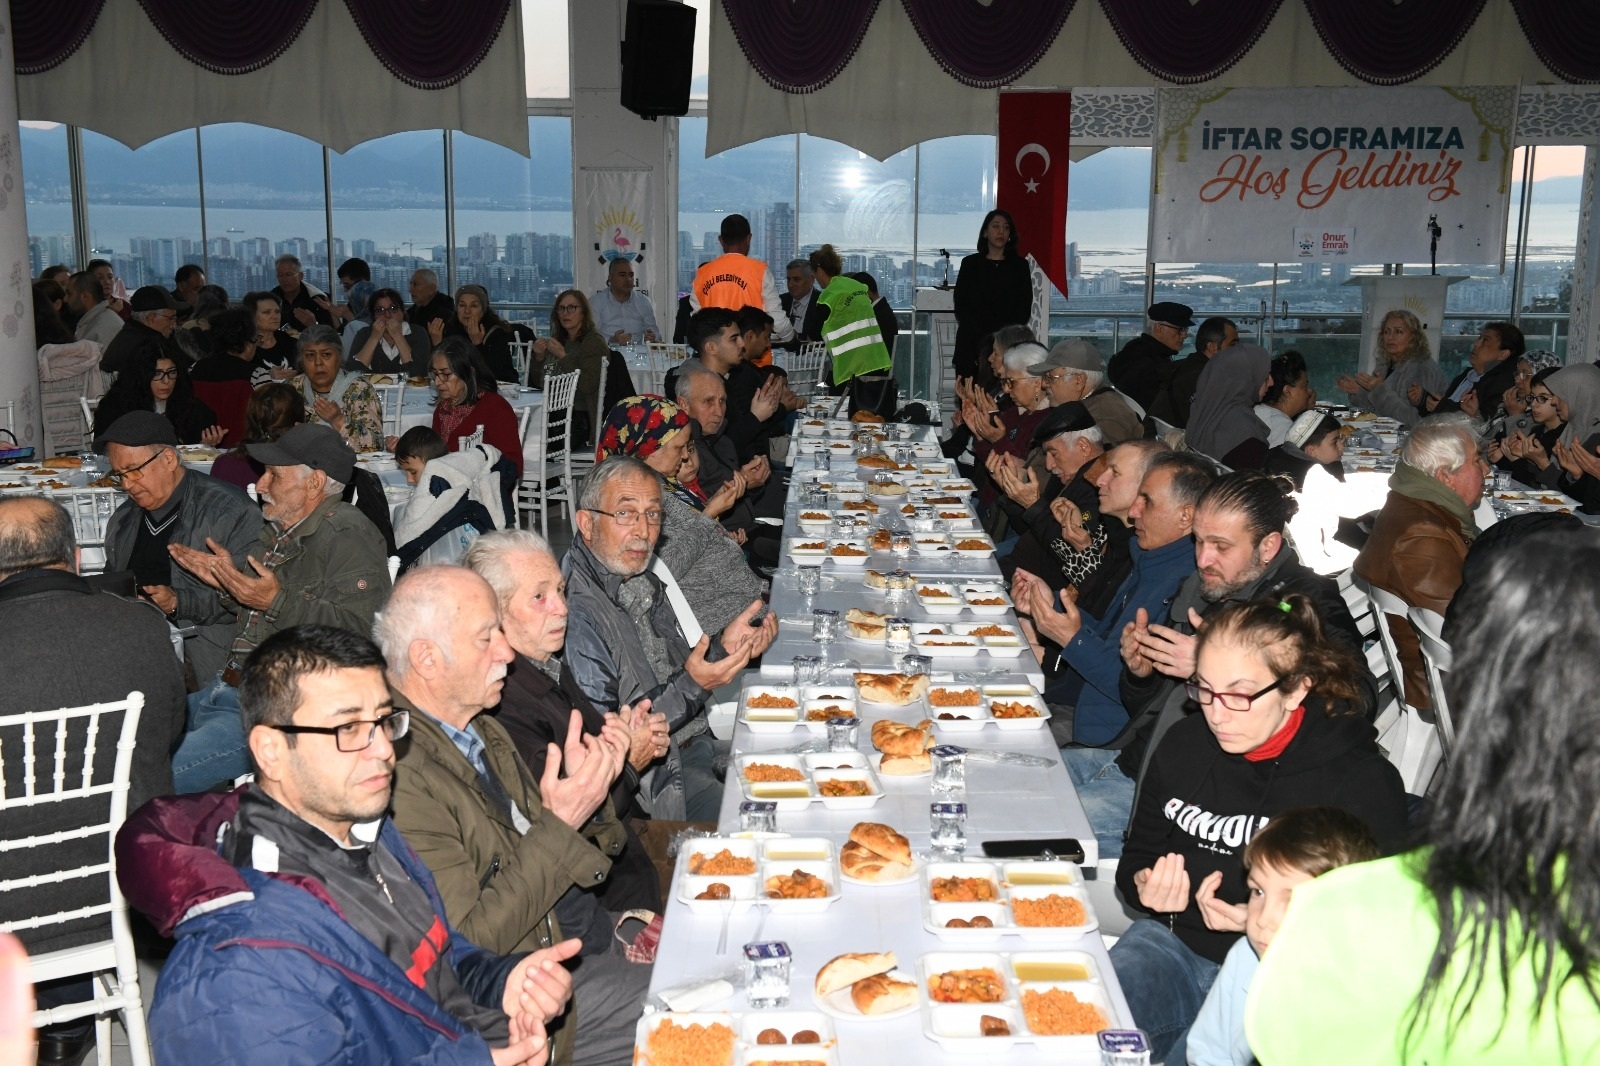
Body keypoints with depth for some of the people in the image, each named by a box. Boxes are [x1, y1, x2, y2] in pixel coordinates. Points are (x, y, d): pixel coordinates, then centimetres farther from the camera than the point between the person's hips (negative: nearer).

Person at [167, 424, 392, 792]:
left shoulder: (348, 536, -10)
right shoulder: (278, 534, 20)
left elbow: (359, 631, -23)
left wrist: (278, 601, -27)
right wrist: (227, 583, 13)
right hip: (228, 691, 10)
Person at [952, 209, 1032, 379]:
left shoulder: (1020, 265, 10)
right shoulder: (970, 263, 10)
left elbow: (1025, 309, 6)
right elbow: (961, 307, 4)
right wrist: (983, 343, -9)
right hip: (971, 345, 0)